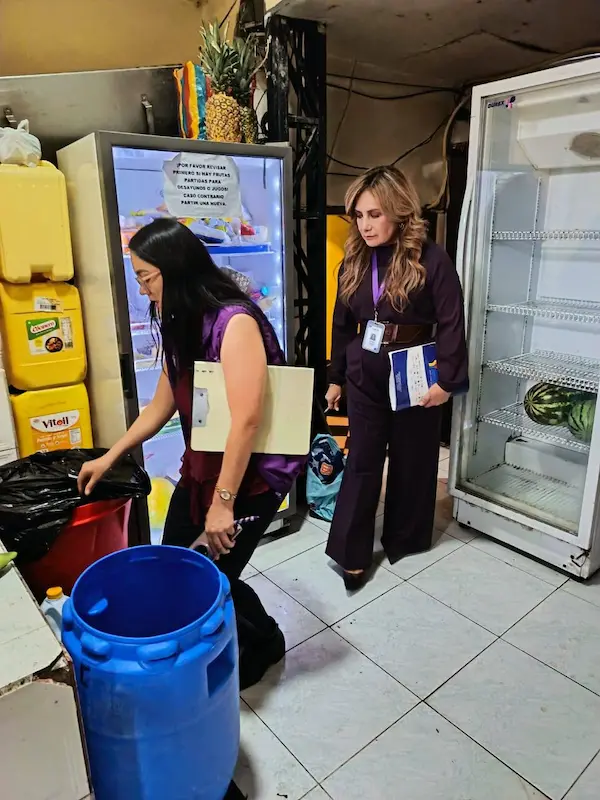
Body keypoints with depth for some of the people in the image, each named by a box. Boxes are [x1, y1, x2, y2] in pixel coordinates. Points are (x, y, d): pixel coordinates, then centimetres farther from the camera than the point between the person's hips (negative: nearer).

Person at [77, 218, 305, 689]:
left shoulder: (235, 321, -23)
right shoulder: (181, 325, 5)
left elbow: (247, 419, -27)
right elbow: (161, 405, 14)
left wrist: (223, 502, -23)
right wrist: (110, 457, 18)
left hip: (253, 473, -8)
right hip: (203, 466, 8)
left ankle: (264, 643, 32)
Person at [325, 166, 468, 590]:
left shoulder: (431, 259, -11)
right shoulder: (355, 261, 4)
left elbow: (451, 323, -11)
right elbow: (343, 324, 10)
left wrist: (447, 380, -15)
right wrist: (336, 377, 12)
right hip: (365, 375, 4)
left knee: (412, 459, 12)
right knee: (362, 461, 6)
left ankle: (405, 538, 33)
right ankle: (351, 553, 15)